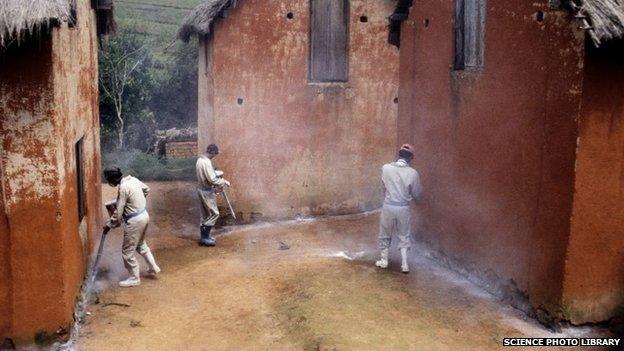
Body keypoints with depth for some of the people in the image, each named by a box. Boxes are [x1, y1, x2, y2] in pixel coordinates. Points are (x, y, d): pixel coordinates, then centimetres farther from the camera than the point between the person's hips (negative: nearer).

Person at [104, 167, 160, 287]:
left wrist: (109, 224, -4)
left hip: (134, 221, -9)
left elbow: (118, 211, -18)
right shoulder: (132, 179, 1)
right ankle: (154, 267, 38)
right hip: (144, 215, 9)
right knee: (141, 244, 29)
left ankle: (134, 279, 17)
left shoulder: (123, 187, -23)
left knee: (128, 251, 6)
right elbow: (146, 189, 19)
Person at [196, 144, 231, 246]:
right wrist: (224, 182, -13)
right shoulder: (207, 162, -23)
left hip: (201, 189, 10)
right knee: (214, 213, -3)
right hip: (207, 191, -10)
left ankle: (204, 236, 19)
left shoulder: (200, 160, 8)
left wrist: (218, 173, 13)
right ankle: (205, 237, -1)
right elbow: (212, 179, -26)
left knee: (205, 215, 14)